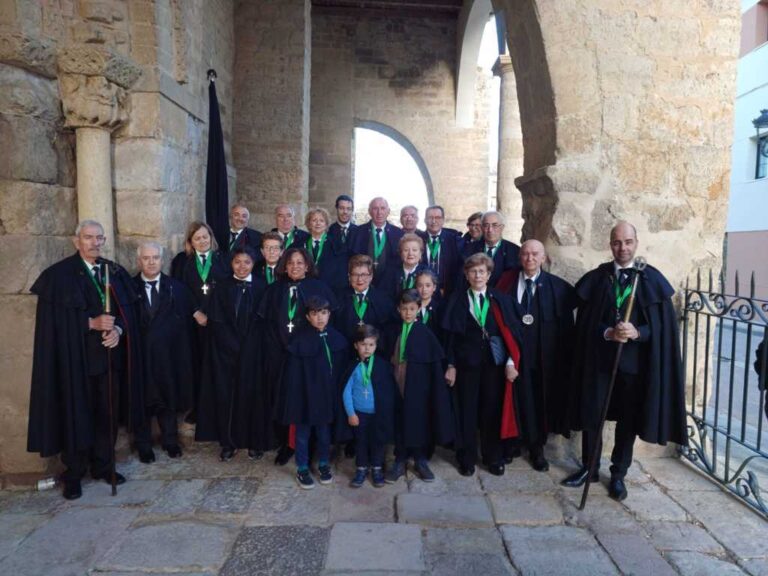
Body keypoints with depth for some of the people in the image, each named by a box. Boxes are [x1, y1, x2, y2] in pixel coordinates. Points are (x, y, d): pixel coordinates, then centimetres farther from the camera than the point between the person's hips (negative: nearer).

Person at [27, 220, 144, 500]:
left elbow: (128, 310, 4)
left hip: (110, 355, 4)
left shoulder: (116, 272, 9)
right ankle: (73, 474, 20)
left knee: (107, 413, 10)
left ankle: (103, 465, 25)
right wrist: (92, 323, -19)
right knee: (77, 415, 5)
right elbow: (55, 318, -10)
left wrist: (118, 329, -15)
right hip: (75, 357, -3)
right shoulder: (59, 274, -3)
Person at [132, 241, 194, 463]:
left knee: (169, 398, 14)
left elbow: (187, 323, 0)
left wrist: (185, 354, -3)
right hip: (139, 355, -1)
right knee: (142, 401, 11)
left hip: (169, 355, 1)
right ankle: (144, 445, 29)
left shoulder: (177, 288, 0)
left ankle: (170, 440, 32)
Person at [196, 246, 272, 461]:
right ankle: (229, 442, 15)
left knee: (253, 393, 3)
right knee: (226, 393, 3)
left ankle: (256, 442, 15)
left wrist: (248, 347, -8)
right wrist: (234, 346, -9)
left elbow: (264, 319, -1)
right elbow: (216, 321, -1)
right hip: (226, 349, 1)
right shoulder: (223, 287, 3)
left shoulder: (262, 286, 0)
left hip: (253, 351, -1)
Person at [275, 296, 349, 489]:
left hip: (327, 393, 3)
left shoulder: (337, 338, -5)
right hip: (305, 394, -3)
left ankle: (323, 464, 36)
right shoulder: (300, 340, -15)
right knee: (303, 433, 13)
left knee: (324, 431, 18)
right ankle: (302, 469, 29)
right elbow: (292, 373, -12)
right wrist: (294, 398, -12)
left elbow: (343, 368, 3)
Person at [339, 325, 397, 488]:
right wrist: (350, 413, -7)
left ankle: (377, 469, 31)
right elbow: (346, 391, -6)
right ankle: (361, 469, 30)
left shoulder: (383, 366, -9)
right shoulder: (353, 367, -9)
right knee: (361, 442, 14)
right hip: (359, 413, 0)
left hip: (379, 413, 0)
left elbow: (390, 390, -4)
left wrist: (388, 411, -4)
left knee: (378, 441, 13)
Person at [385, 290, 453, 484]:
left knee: (420, 421, 9)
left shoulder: (425, 332, -6)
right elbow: (389, 357, 11)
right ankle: (400, 461, 22)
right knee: (400, 422, 8)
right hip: (398, 383, 2)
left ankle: (420, 460, 26)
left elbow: (436, 361, -8)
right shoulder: (395, 331, 4)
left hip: (418, 385, -2)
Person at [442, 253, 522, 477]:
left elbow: (509, 332, 2)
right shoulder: (457, 299, 3)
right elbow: (450, 334, 1)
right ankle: (467, 458, 21)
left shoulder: (499, 300, 5)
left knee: (493, 410, 8)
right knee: (466, 410, 5)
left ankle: (493, 458, 24)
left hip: (495, 362, 1)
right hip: (467, 362, -1)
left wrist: (511, 361, -7)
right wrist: (451, 365, -4)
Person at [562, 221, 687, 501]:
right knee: (592, 415, 10)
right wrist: (608, 333, -18)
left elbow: (663, 325, -4)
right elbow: (585, 322, 0)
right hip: (599, 359, 1)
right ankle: (589, 467, 29)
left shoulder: (652, 279, -2)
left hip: (635, 362, 0)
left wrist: (636, 333, -22)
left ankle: (618, 474, 29)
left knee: (628, 420, 11)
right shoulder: (596, 278, 1)